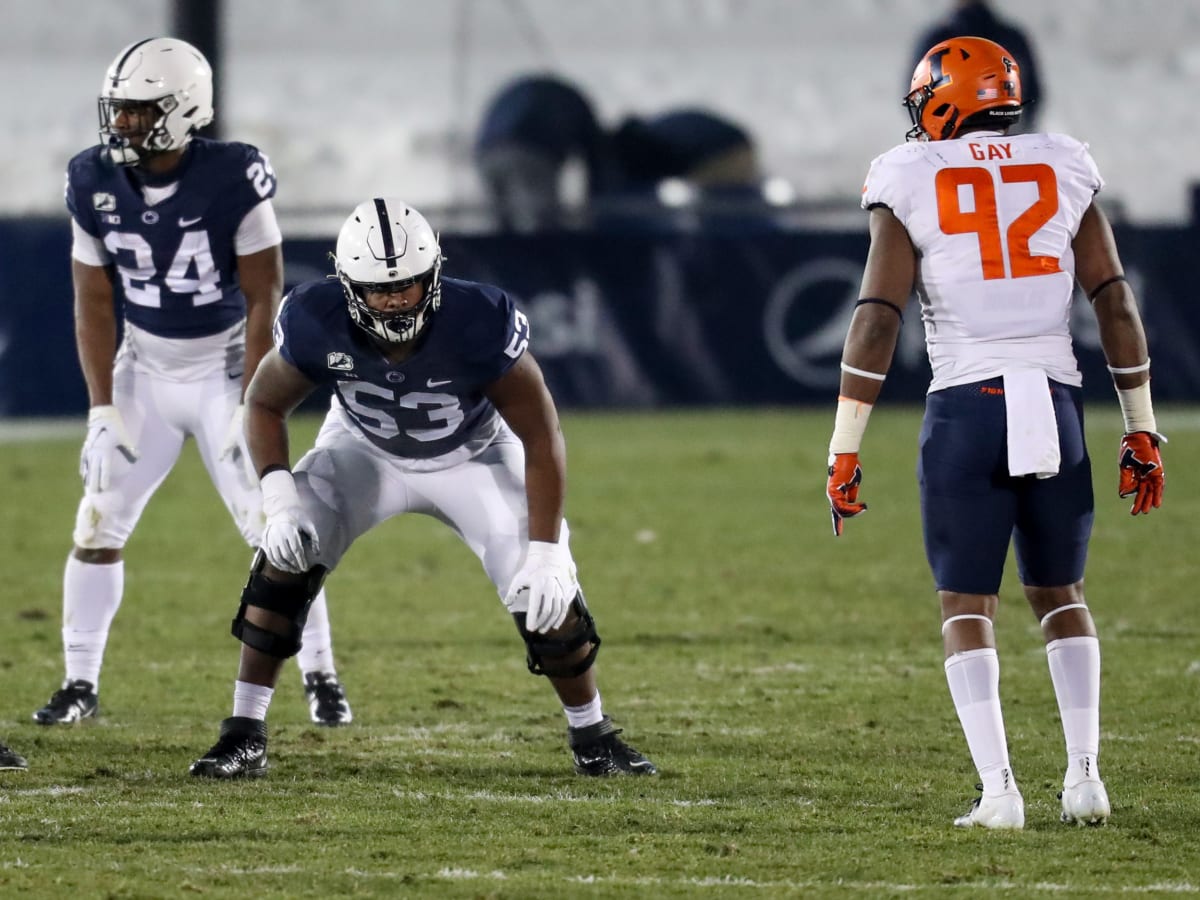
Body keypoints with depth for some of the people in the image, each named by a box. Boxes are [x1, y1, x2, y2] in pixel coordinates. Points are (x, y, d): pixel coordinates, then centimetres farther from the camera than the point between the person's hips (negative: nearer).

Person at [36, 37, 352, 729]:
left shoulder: (232, 181, -22)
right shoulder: (96, 185, -11)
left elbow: (264, 299, -14)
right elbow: (95, 303, -2)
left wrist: (250, 406, -17)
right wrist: (102, 412, -7)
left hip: (225, 369, -3)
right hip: (144, 370, 3)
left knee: (274, 527, -8)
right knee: (99, 526, -1)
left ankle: (321, 677, 4)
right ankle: (81, 684, 9)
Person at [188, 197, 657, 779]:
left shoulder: (479, 324, -37)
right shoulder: (317, 325, -31)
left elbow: (541, 436, -27)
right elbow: (265, 403, -11)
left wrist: (545, 550, -32)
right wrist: (278, 497, -26)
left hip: (473, 456, -1)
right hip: (365, 450, 1)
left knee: (545, 590, -14)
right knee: (285, 557, -18)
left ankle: (593, 739, 10)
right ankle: (244, 737, -6)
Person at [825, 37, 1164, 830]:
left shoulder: (913, 185, 0)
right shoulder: (1063, 171, 9)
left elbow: (878, 320, -5)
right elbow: (1117, 305, 7)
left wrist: (845, 452, -3)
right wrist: (1142, 431, 12)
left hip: (966, 408, -3)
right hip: (1054, 402, 3)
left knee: (967, 604, 6)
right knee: (1059, 591, 19)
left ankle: (999, 791, -8)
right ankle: (1085, 777, 9)